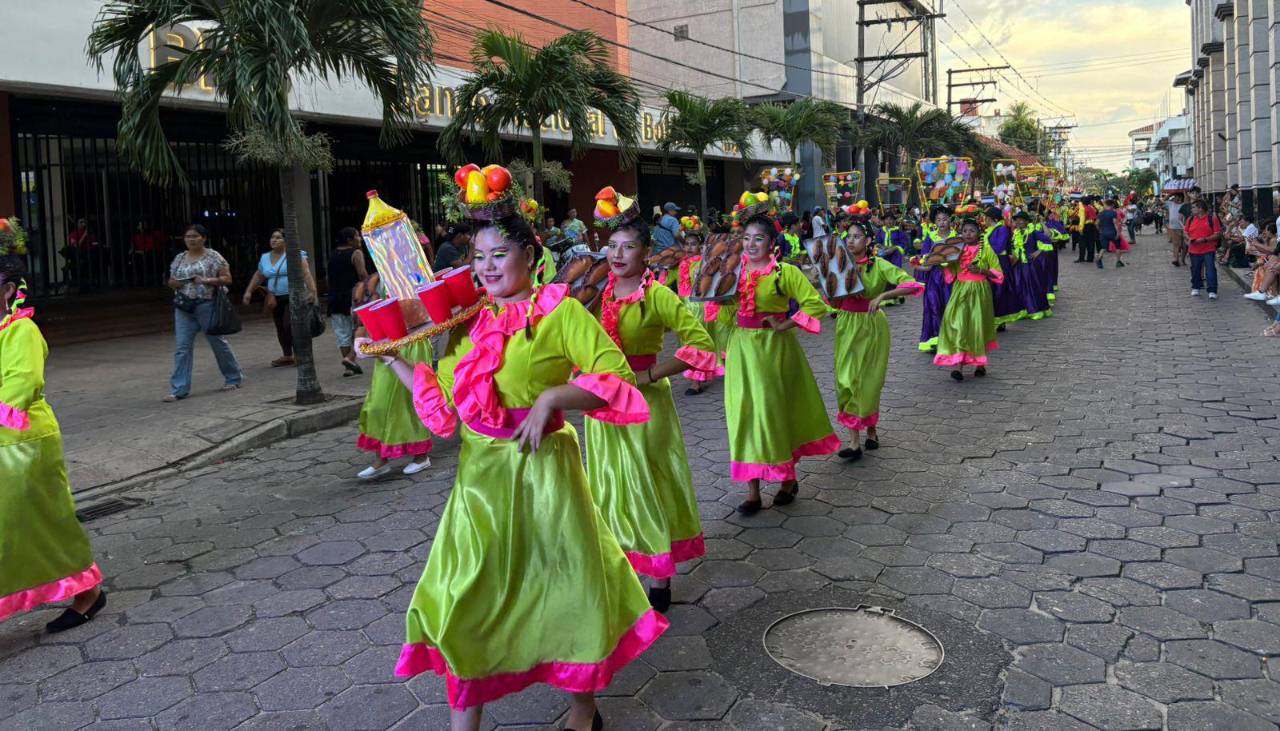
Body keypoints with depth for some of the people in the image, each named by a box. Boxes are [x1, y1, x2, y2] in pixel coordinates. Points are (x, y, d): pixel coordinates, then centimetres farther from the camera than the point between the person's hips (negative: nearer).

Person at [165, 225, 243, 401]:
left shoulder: (213, 256, -2)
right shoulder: (179, 258, 13)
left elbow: (227, 278, -6)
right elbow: (171, 281, 20)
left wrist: (206, 280, -18)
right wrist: (174, 283, -4)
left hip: (206, 305, -4)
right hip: (184, 308, 4)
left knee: (218, 342, 7)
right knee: (182, 347, -2)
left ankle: (233, 378, 24)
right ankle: (179, 388, -1)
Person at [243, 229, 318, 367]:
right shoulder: (265, 258, 11)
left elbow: (306, 273, -16)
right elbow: (258, 276, 22)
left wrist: (312, 291, -26)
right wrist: (249, 291, 16)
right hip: (276, 298, 7)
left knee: (290, 324, -18)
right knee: (280, 327, 8)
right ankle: (287, 356, 18)